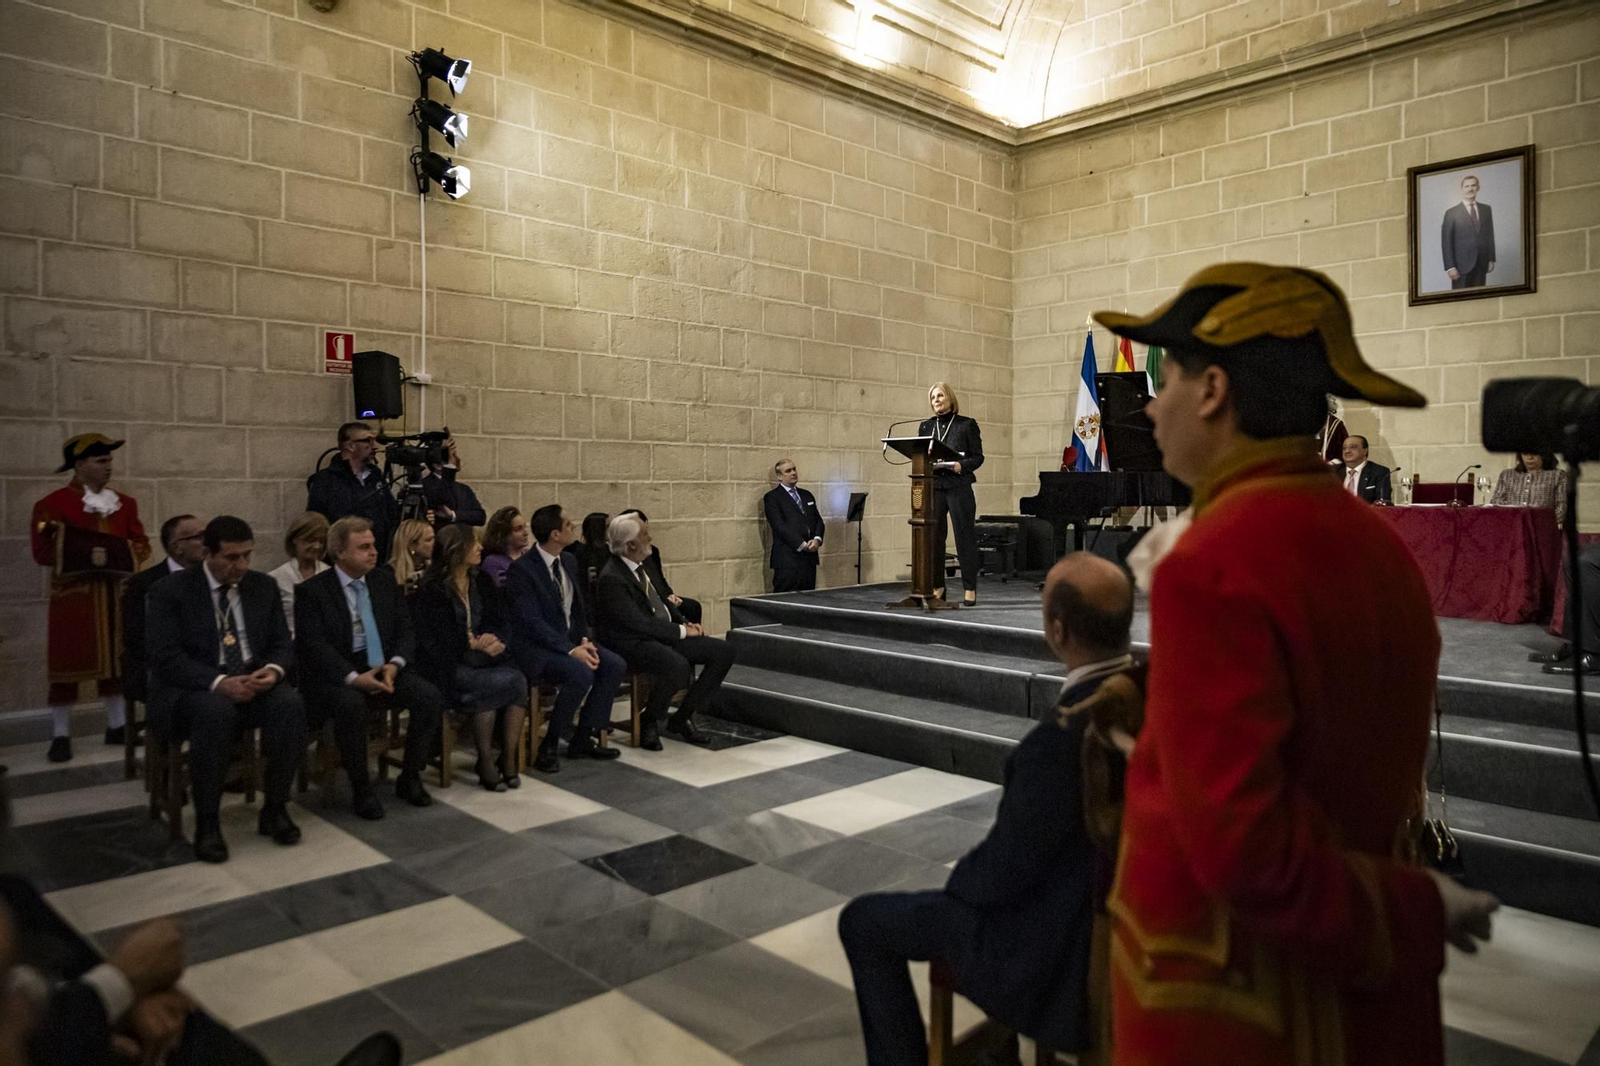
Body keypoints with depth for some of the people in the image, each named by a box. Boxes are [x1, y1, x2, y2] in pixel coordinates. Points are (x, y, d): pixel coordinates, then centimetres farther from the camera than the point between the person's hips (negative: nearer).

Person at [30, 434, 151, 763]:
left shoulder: (125, 503, 10)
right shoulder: (52, 504, -5)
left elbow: (141, 543, 13)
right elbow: (43, 551, -10)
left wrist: (126, 555, -7)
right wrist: (84, 555, -21)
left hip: (117, 592, 5)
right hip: (73, 594, -5)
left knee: (117, 658, 9)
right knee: (67, 662, -2)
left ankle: (117, 726, 20)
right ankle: (61, 736, 6)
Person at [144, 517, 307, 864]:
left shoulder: (264, 586, 9)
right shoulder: (170, 591, -3)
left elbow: (283, 643, 8)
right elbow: (166, 657, -13)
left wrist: (273, 670, -16)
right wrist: (219, 682, -27)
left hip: (253, 683, 3)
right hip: (193, 690, -3)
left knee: (290, 702, -28)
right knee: (216, 710, -37)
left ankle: (275, 809, -13)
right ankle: (206, 823, -23)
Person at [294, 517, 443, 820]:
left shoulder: (385, 581, 10)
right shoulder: (311, 591, -4)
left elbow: (405, 630, 8)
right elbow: (313, 646, -13)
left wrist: (394, 664, -13)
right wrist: (354, 677, -27)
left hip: (384, 668, 4)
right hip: (336, 675, -4)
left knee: (431, 697, -20)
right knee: (351, 704, -36)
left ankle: (409, 778, -1)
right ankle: (361, 789, -16)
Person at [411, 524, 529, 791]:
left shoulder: (481, 581, 14)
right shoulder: (431, 589, -4)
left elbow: (501, 621, 10)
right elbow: (431, 639, -9)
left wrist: (494, 639, -12)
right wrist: (473, 643, -14)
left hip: (482, 657, 5)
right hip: (448, 666, -5)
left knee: (518, 680, -26)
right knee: (506, 683, -30)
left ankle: (508, 759, -19)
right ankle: (485, 762, -15)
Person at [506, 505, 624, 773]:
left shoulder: (568, 561, 8)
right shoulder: (522, 569, -16)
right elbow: (532, 622, -22)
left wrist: (584, 640, -3)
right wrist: (570, 650, -26)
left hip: (570, 639, 8)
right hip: (537, 647, -8)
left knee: (615, 665, -12)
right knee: (581, 673, -31)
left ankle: (583, 740, -2)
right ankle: (548, 747, -14)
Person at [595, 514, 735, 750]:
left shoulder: (642, 565, 8)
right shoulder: (611, 579, -19)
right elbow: (640, 624, -22)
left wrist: (687, 623, 5)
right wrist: (682, 631, -15)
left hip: (665, 633, 9)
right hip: (634, 644, -9)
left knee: (723, 651, -4)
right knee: (678, 665, -37)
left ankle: (682, 718, 3)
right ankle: (649, 722, -9)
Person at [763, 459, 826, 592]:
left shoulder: (807, 495, 20)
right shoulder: (772, 497, 0)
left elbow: (818, 520, 16)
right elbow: (780, 526, -10)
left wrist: (817, 540, -4)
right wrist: (802, 545, -13)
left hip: (809, 556, 6)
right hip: (788, 559, -6)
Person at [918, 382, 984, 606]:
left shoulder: (967, 424, 3)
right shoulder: (926, 426, 13)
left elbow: (978, 457, 1)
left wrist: (961, 466, -17)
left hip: (959, 487, -3)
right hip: (933, 487, 3)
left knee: (964, 537, -1)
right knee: (933, 537, 1)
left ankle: (970, 589, 5)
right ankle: (937, 587, 11)